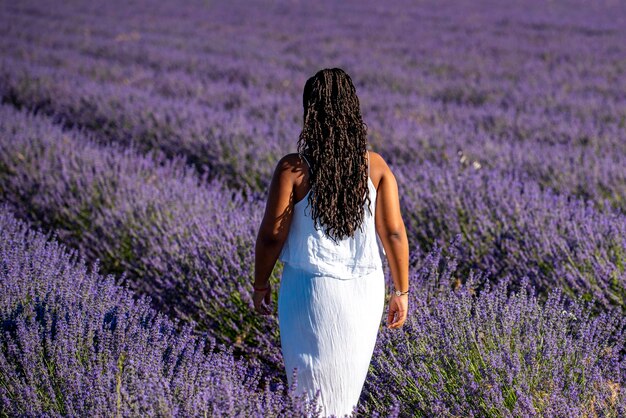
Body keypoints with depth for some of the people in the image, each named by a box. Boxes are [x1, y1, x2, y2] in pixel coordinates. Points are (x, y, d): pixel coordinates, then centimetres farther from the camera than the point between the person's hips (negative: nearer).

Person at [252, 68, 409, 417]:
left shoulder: (293, 168, -17)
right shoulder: (376, 166, -9)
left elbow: (272, 235, -13)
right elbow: (394, 234, -8)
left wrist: (260, 285, 3)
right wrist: (402, 292, 3)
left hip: (310, 289, -3)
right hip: (365, 289, 3)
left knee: (312, 379, 15)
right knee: (350, 367, 26)